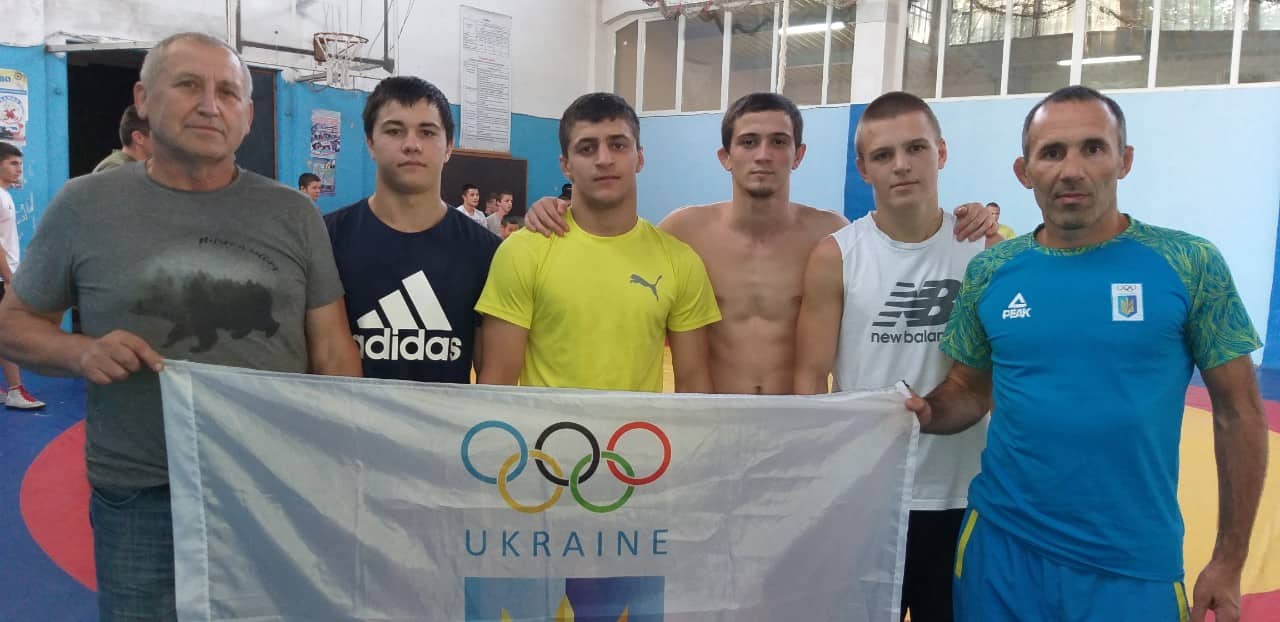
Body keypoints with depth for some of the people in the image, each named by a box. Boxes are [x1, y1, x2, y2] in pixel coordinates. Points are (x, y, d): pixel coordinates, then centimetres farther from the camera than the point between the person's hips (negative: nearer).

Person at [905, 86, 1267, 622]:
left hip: (1135, 563, -1)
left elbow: (1238, 413, -2)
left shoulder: (1190, 264, -7)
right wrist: (924, 412, -14)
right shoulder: (990, 272, -2)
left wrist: (1229, 560, -1)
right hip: (1000, 547, 2)